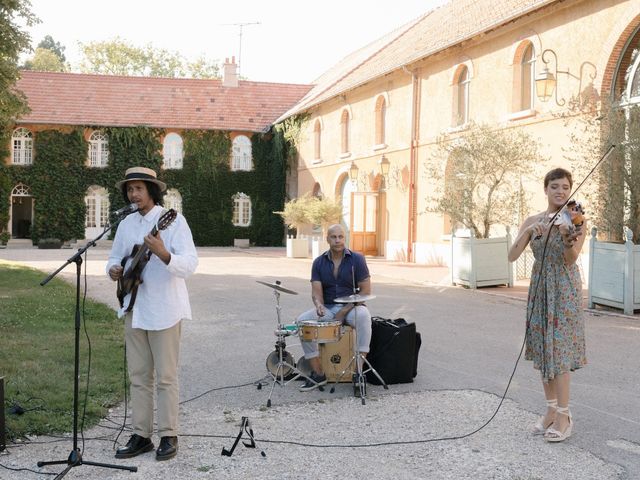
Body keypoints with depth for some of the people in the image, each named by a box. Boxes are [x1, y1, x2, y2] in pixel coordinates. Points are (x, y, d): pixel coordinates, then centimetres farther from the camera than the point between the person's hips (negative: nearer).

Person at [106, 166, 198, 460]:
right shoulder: (126, 224, 10)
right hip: (134, 308, 6)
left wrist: (163, 254, -36)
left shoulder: (173, 221, -9)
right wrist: (114, 270, -5)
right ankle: (140, 436, 19)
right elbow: (115, 258, 19)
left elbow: (190, 264, -18)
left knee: (165, 377, 1)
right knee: (138, 376, 11)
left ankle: (168, 437, 11)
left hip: (164, 310, -6)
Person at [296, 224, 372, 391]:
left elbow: (365, 291, -8)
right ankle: (318, 373, -17)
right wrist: (319, 305, -28)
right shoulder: (319, 262, 2)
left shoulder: (356, 259, -6)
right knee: (302, 320, -23)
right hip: (328, 308, 3)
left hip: (352, 307, -3)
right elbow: (316, 291, -3)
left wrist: (344, 311, -15)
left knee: (363, 316, -37)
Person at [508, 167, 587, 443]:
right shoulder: (533, 222, 6)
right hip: (539, 289, 4)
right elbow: (512, 256, -5)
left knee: (559, 349, -7)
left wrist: (568, 239, -40)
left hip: (564, 290, -4)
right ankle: (551, 411, 19)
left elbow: (571, 258, -19)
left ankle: (564, 416, 1)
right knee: (542, 350, 7)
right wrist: (529, 231, -20)